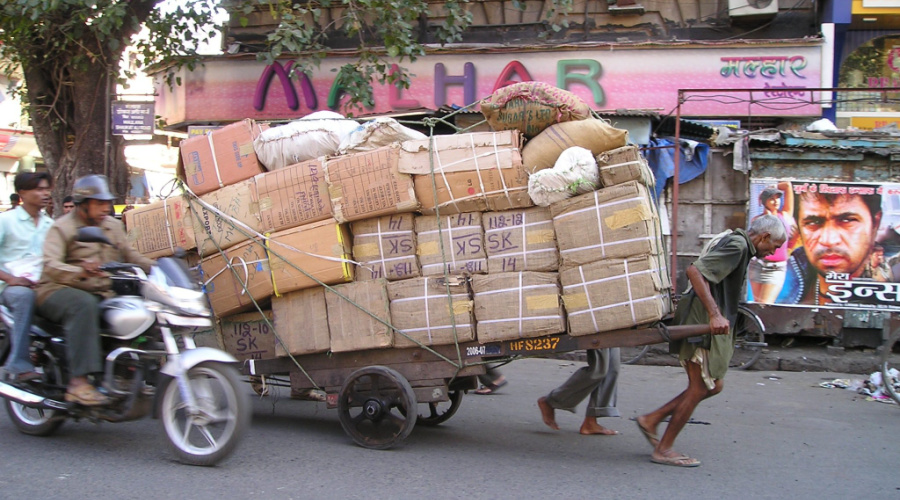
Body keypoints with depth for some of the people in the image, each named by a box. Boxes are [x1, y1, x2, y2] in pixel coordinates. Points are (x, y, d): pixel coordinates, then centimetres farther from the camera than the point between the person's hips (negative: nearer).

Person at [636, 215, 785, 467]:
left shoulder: (738, 244, 19)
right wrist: (715, 314, -30)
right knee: (699, 388, -4)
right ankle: (663, 449, 4)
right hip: (704, 324, -10)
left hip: (711, 324, 10)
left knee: (712, 386, 14)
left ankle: (651, 420, 16)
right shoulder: (738, 245, -13)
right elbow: (695, 270, -25)